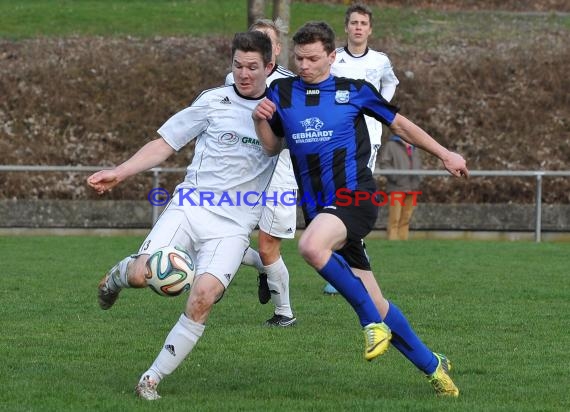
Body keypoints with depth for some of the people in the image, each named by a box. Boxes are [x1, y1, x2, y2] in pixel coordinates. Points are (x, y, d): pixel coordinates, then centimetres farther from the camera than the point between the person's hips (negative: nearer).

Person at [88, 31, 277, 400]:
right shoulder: (214, 102, 6)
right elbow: (164, 145, 9)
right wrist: (119, 173, -3)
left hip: (233, 226, 0)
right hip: (190, 207, 0)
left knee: (204, 296, -24)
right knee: (143, 275, -22)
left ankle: (152, 380, -11)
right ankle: (119, 274, 18)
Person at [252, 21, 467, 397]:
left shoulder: (354, 90, 2)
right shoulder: (282, 93, 9)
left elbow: (398, 123, 14)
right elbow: (273, 147, 16)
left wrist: (445, 155, 18)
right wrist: (261, 122, -5)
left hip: (356, 196, -4)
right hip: (320, 209, 4)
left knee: (311, 246, -35)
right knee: (374, 303, 6)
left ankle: (373, 321, -18)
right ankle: (432, 365, 23)